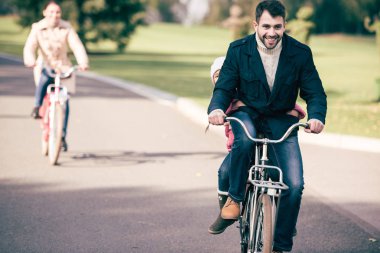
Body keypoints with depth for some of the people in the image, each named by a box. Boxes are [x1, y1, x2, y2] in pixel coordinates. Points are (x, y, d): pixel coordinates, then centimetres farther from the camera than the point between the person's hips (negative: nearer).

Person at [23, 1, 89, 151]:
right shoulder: (38, 29, -5)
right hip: (44, 65, -1)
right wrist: (30, 61, -40)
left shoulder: (67, 29, -6)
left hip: (63, 67, 1)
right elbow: (30, 46, -18)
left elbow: (77, 46, -16)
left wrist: (83, 62, -35)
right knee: (45, 75, -38)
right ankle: (37, 107, -19)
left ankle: (62, 136, 1)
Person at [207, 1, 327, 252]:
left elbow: (315, 93, -5)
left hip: (281, 121, 1)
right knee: (245, 136, -39)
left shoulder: (301, 53, -8)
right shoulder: (238, 50, -8)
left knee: (294, 185, -15)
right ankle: (234, 198, -18)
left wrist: (316, 117, -28)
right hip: (247, 113, 0)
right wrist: (216, 109, -29)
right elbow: (224, 88, -5)